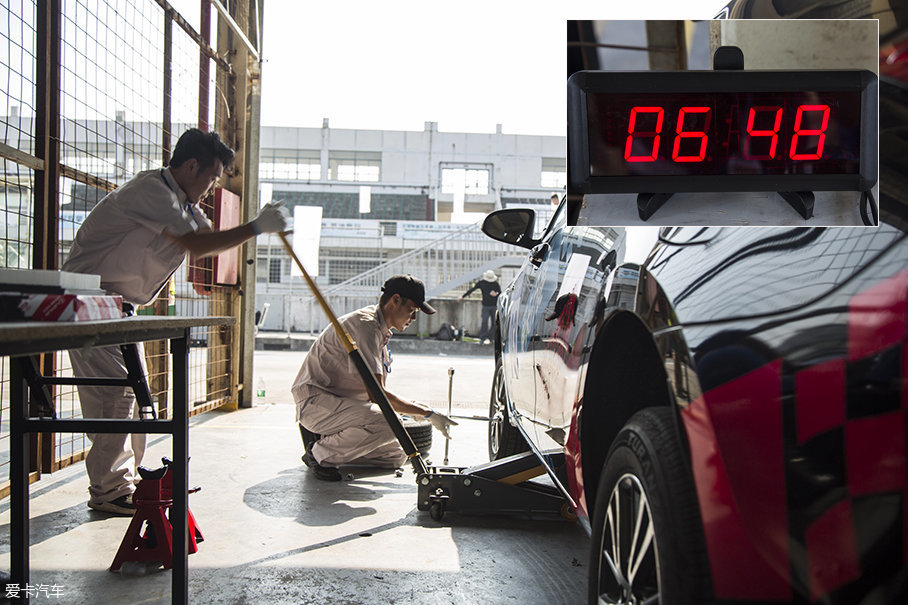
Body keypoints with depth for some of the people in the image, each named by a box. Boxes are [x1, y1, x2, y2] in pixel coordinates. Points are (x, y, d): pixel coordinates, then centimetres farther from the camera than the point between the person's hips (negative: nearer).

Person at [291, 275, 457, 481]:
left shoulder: (382, 329, 10)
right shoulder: (364, 325, -21)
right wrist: (428, 413, -22)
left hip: (344, 403, 10)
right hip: (317, 401, -10)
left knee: (396, 456, 7)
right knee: (386, 425, -32)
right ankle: (320, 454, -12)